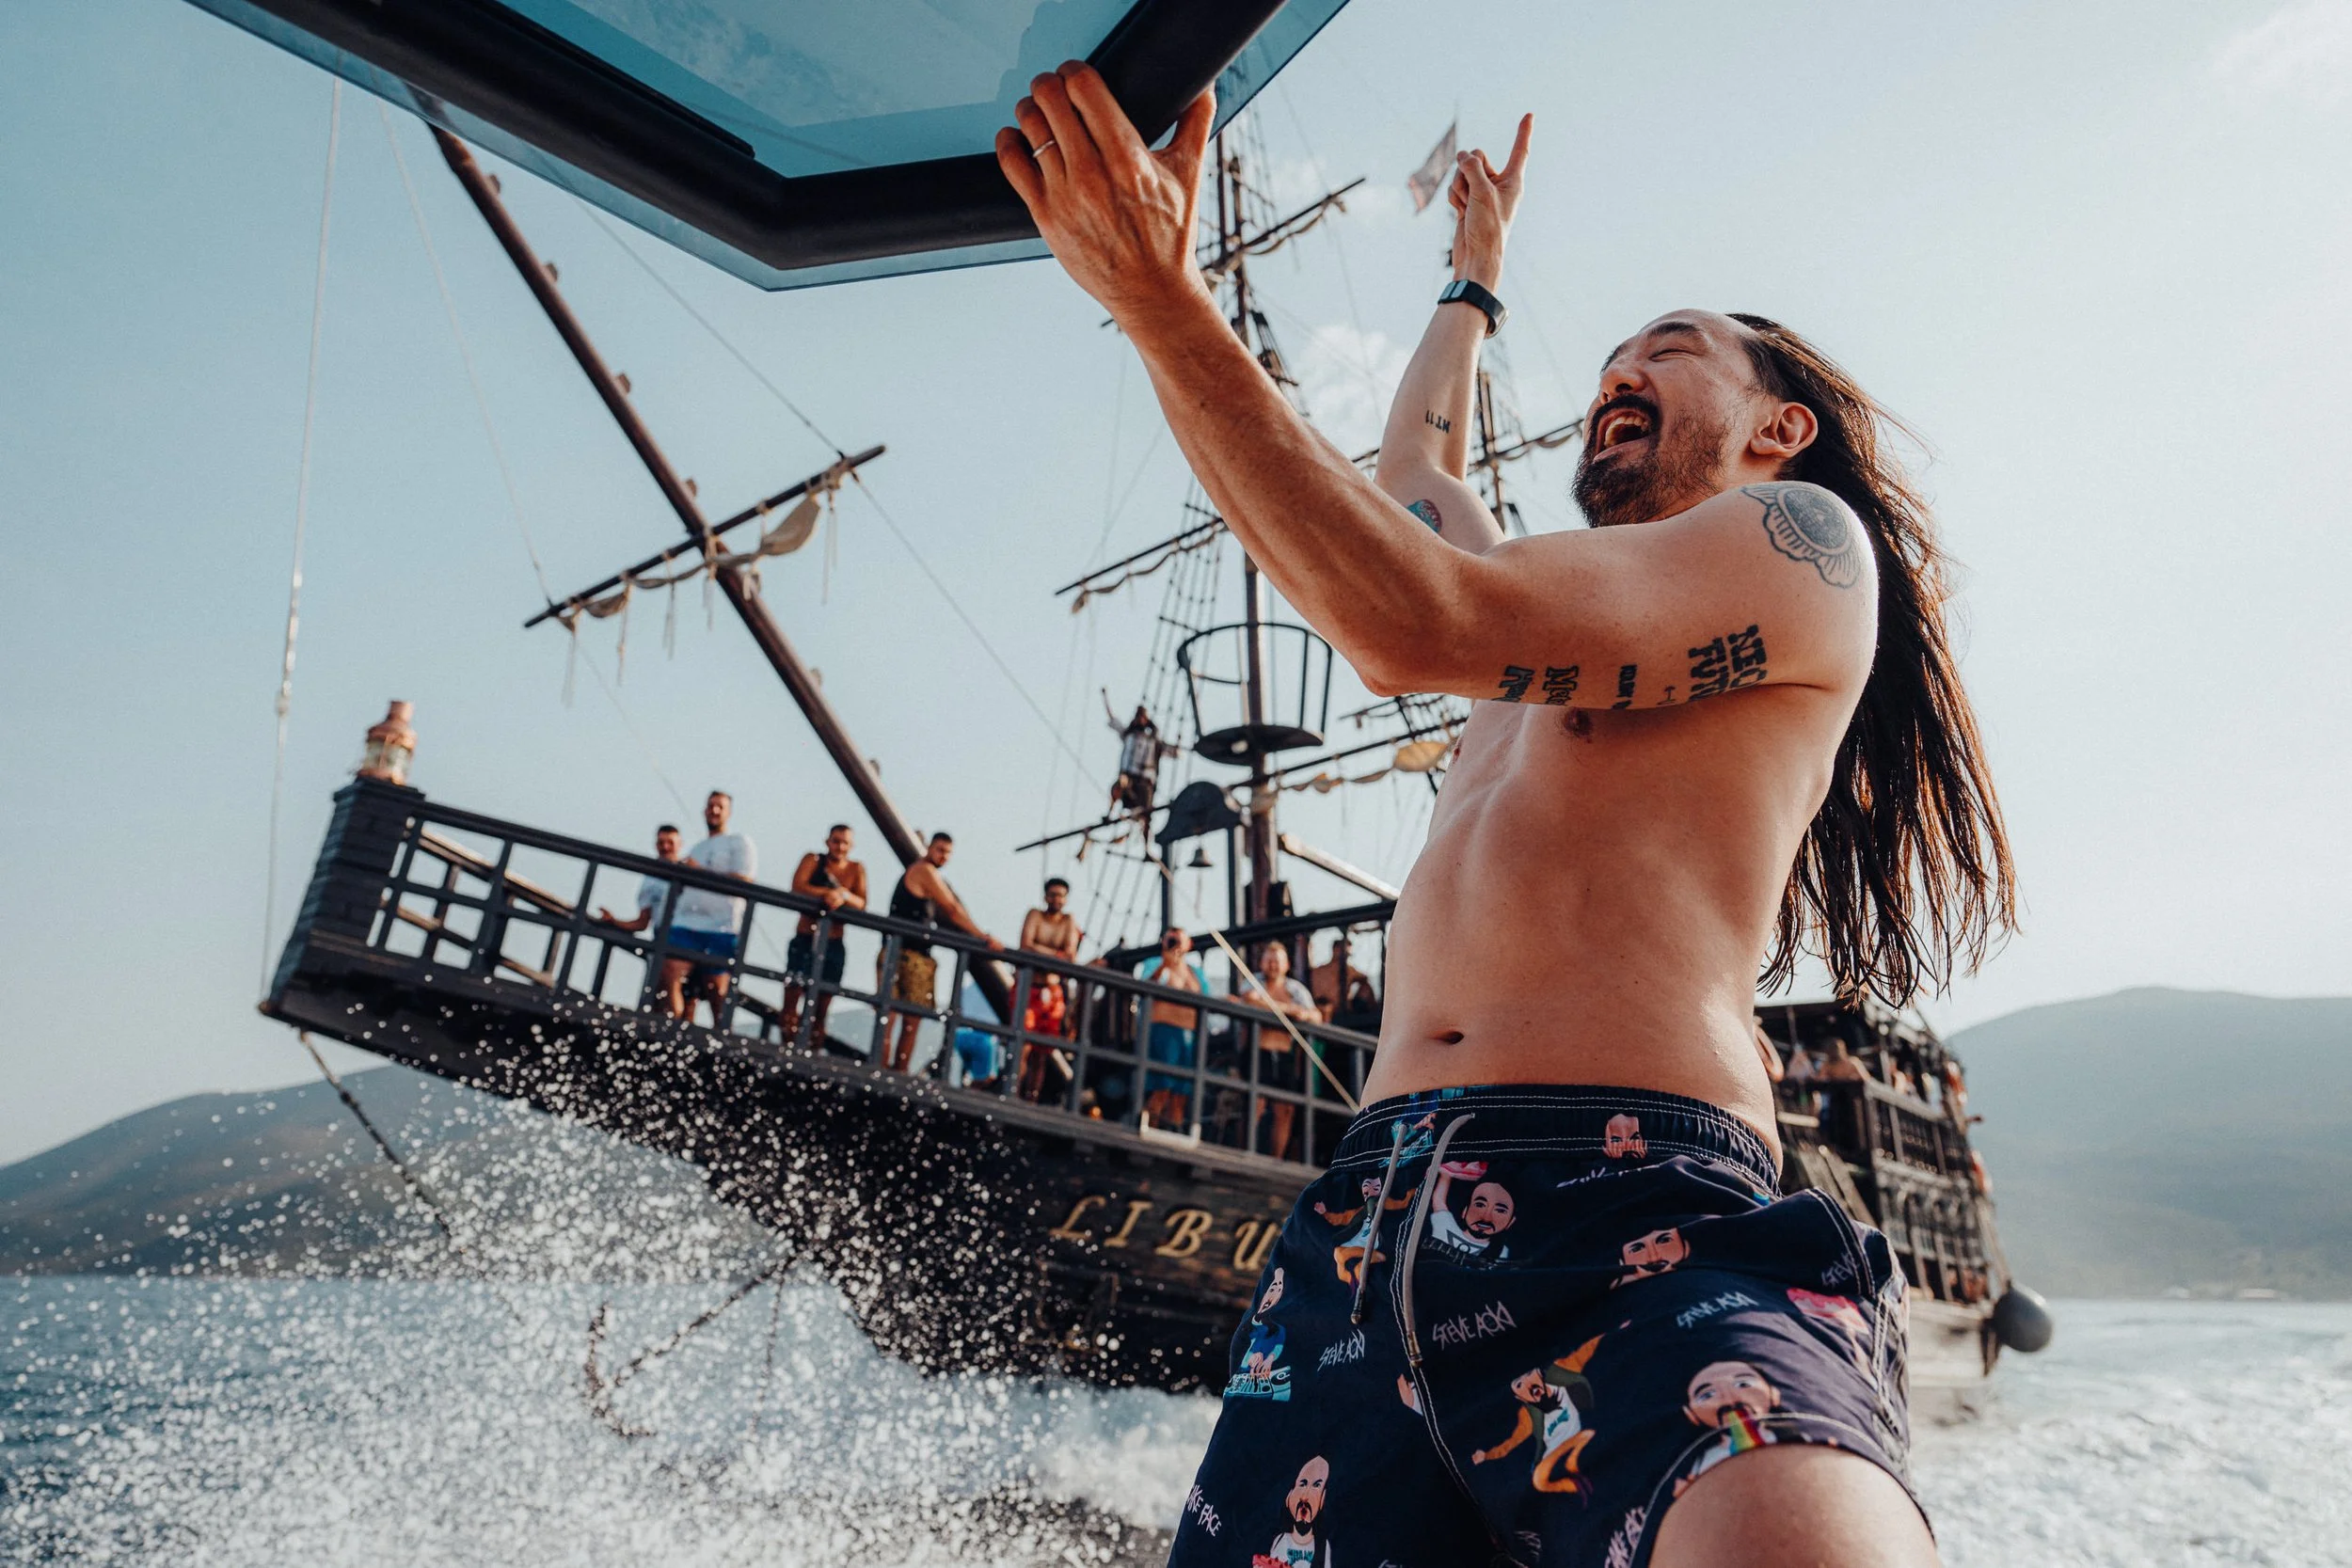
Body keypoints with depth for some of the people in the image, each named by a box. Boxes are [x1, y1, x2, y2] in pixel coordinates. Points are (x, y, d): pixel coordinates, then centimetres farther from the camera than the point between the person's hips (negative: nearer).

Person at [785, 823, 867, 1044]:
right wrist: (828, 893, -27)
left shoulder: (856, 869, 5)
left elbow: (861, 904, -6)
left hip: (833, 946, 2)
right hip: (805, 941, -2)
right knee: (792, 997, -9)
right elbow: (798, 887, -14)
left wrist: (843, 895, -26)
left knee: (821, 1009, 5)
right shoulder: (813, 860, 2)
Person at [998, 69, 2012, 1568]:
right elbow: (1416, 467, 51)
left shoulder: (1800, 542, 8)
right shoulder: (1563, 618, 31)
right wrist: (1477, 276, 67)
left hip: (1642, 1223, -7)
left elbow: (1418, 622, -7)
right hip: (1374, 1218, 7)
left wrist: (1163, 299, -5)